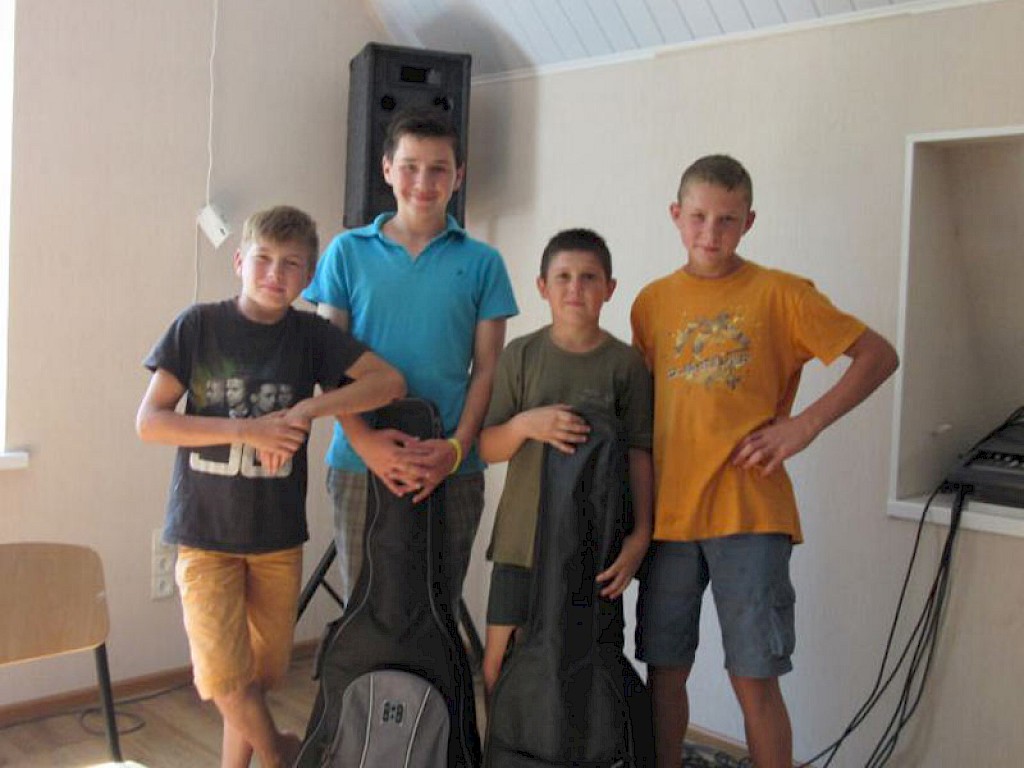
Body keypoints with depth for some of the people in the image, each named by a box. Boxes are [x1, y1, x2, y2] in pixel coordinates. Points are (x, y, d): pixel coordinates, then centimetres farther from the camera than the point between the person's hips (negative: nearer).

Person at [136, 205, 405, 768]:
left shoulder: (310, 335, -2)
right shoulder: (199, 325, -6)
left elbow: (391, 381, -10)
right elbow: (149, 421, -9)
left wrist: (308, 409, -22)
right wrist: (246, 430, -20)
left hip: (278, 535, 2)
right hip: (205, 532, -2)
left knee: (261, 673, 12)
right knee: (226, 679, -4)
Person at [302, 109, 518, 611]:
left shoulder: (481, 262, 5)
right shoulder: (348, 252, 5)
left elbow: (486, 367, 4)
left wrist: (456, 448, -10)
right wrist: (365, 441, -12)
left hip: (452, 471, 0)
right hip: (361, 463, 0)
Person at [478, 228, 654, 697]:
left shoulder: (625, 362, 2)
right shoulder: (521, 355, 4)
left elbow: (639, 454, 0)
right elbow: (486, 448, 3)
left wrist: (640, 534, -9)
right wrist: (524, 424, -16)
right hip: (523, 536, 1)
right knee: (499, 660, 2)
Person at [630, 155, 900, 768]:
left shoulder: (780, 293, -2)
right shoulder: (652, 302, 8)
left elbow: (880, 355, -2)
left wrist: (805, 424, -12)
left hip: (748, 512, -3)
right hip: (669, 512, 4)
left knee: (755, 677, 0)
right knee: (665, 668, 12)